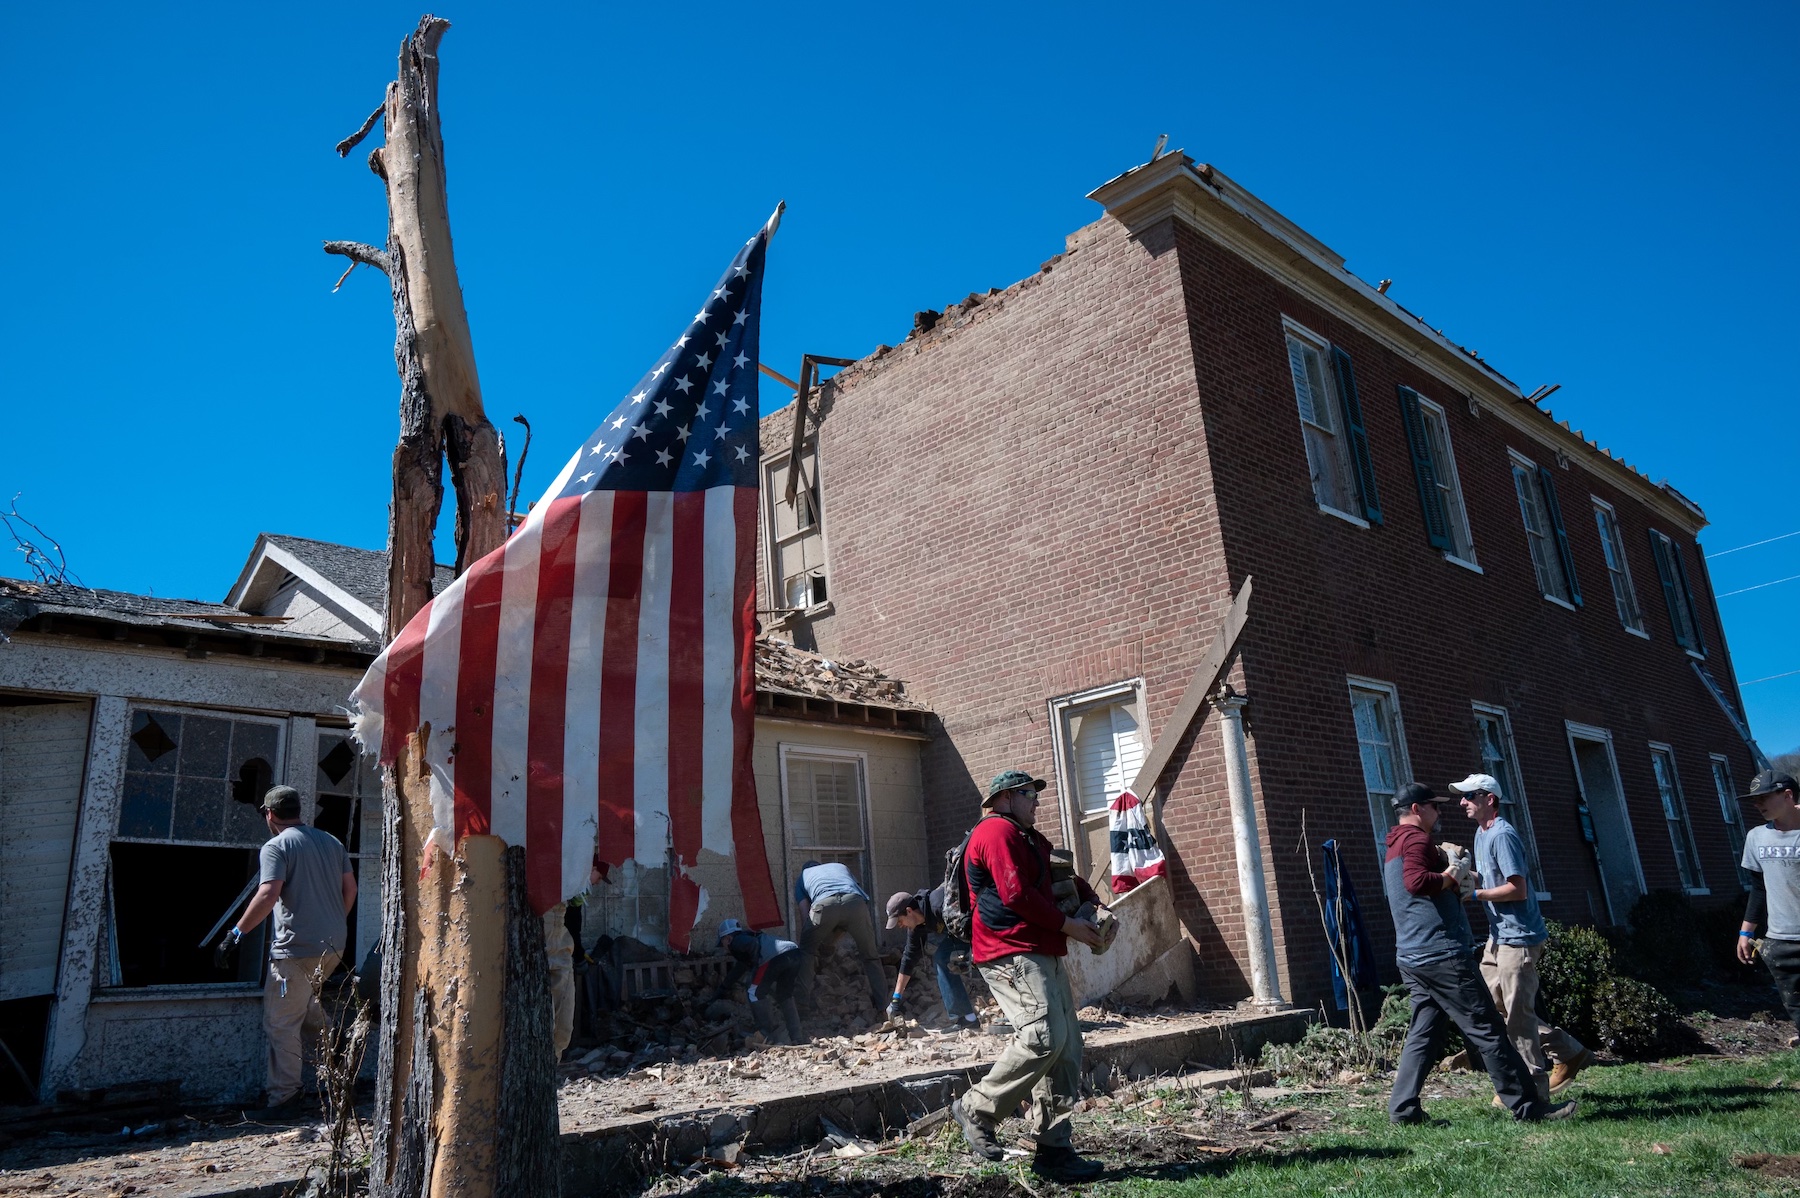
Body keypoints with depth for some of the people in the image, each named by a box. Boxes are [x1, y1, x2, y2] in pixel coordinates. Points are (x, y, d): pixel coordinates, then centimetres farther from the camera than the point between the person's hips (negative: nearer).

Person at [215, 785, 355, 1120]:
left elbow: (268, 895, -21)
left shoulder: (276, 847, -8)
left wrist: (235, 934, -15)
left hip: (296, 948, -7)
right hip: (333, 946, 8)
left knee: (281, 1024, 1)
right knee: (305, 1002, 30)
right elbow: (350, 889, 14)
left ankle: (284, 1099, 4)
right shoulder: (331, 841, 12)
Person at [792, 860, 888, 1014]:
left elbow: (805, 915, 29)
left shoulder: (802, 877, 38)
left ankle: (804, 1003, 15)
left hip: (824, 905, -2)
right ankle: (883, 1004, 20)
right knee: (870, 955, 20)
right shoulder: (840, 866, 45)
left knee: (806, 952, 23)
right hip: (855, 902, 2)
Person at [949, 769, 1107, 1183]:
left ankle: (1053, 1149, 10)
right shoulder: (997, 831, -8)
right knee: (1044, 1037, -22)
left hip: (1044, 956, 11)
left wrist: (1093, 905, 10)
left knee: (1065, 1050, 6)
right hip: (1012, 956, -11)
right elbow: (1016, 894, -17)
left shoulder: (1030, 839, 26)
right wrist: (1069, 926, -10)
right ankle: (977, 1110, -6)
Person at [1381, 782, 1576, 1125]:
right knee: (1487, 1031, -2)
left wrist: (1456, 886, 19)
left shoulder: (1393, 850, 21)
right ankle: (1527, 1106, 4)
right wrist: (1450, 877, -13)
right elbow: (1417, 881, -29)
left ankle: (1403, 1107, 4)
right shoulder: (1416, 839, -10)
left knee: (1424, 1034, 8)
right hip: (1441, 954, -9)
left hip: (1411, 958, 9)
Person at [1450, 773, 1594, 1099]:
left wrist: (1475, 895, -18)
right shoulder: (1481, 833, 13)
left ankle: (1533, 1092, 9)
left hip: (1519, 936, -10)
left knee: (1517, 1013, -2)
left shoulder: (1502, 835, -18)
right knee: (1494, 1004, 14)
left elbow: (1518, 889, -23)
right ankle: (1568, 1052, 24)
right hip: (1499, 935, 10)